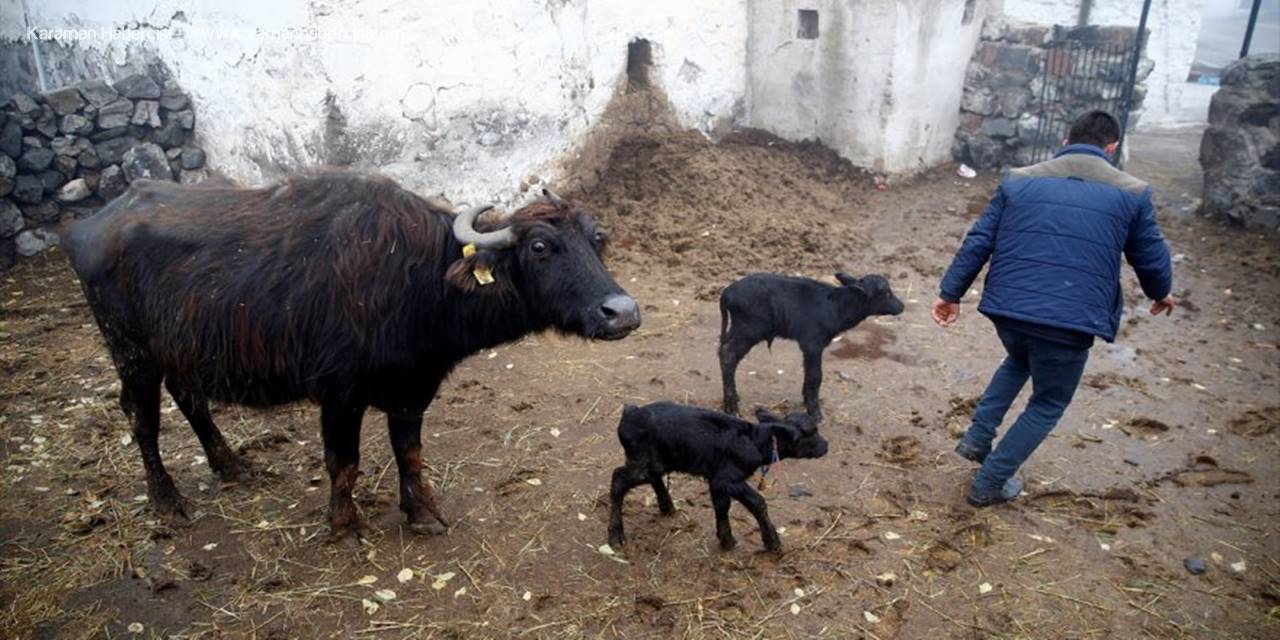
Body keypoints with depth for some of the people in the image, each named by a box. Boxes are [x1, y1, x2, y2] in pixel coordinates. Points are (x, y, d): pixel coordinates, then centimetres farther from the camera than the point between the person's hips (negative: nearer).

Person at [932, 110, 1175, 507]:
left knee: (1018, 362, 35)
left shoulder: (1018, 180, 9)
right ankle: (989, 484, 22)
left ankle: (977, 438, 30)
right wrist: (1161, 293, 34)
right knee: (1049, 402, 18)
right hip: (1070, 320, -3)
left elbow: (978, 242, 6)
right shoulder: (1132, 193, 5)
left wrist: (951, 292, 13)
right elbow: (1151, 258, 14)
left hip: (1007, 308, 3)